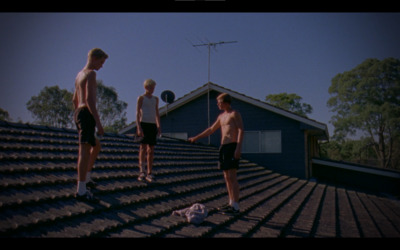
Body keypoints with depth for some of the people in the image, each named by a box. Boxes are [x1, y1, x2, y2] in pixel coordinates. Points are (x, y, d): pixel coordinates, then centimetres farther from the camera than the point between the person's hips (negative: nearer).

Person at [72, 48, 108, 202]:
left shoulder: (79, 75, 21)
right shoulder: (91, 73, -9)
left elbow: (75, 100, 25)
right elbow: (89, 99, -19)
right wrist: (98, 121, -22)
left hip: (78, 113, 10)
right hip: (87, 114, -10)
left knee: (96, 146, 22)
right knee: (85, 150, -11)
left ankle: (86, 178, 27)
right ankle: (81, 191, -12)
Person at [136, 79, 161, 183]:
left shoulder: (155, 99, 19)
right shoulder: (141, 98, 4)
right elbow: (138, 112, -3)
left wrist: (159, 126, 12)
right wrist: (138, 127, -14)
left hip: (152, 125, 5)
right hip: (143, 123, -5)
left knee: (151, 149, 3)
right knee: (143, 147, -15)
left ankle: (149, 173, 7)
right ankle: (142, 171, -19)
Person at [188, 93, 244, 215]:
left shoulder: (235, 114, -3)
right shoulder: (221, 116, 21)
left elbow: (241, 130, -12)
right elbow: (211, 129, 29)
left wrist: (238, 147, -22)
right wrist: (196, 137, 28)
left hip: (232, 146, -8)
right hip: (223, 146, 8)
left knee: (232, 176, -12)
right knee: (227, 176, 7)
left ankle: (236, 207, -12)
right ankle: (231, 203, 13)